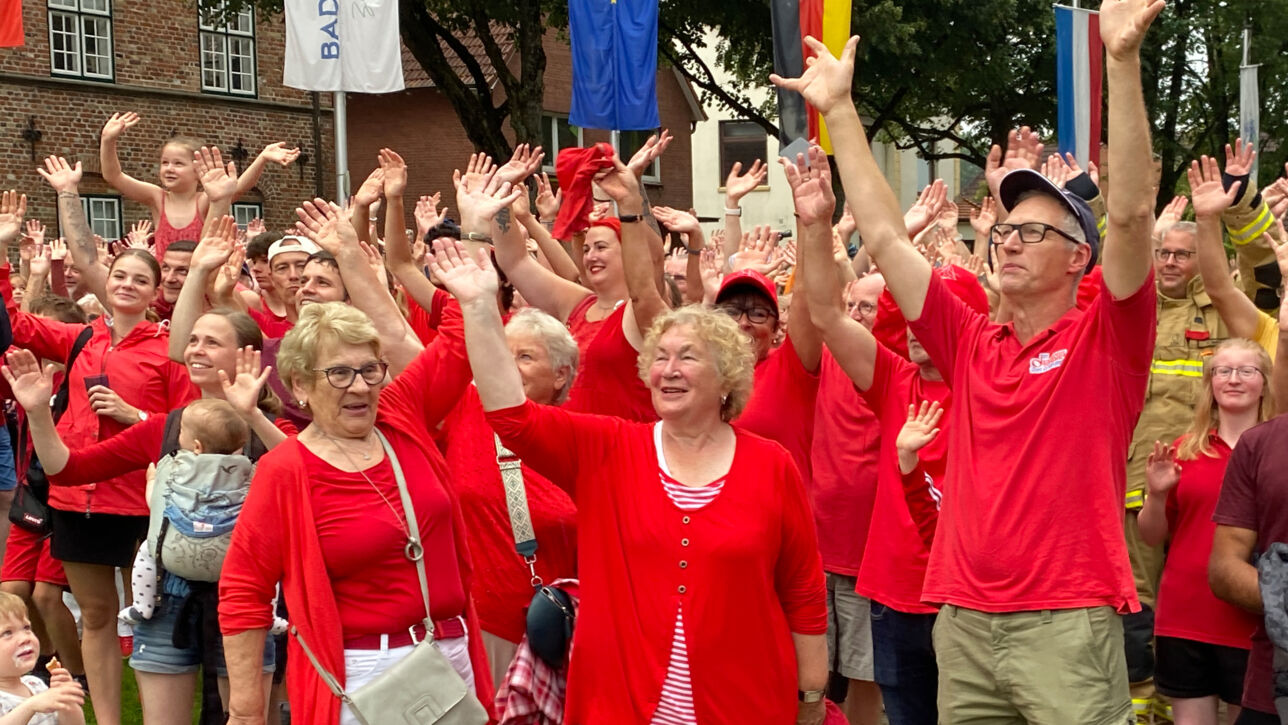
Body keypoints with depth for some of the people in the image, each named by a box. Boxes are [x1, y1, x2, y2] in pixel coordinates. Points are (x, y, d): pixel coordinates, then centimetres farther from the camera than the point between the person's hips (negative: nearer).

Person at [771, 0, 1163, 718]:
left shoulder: (1106, 341, -1)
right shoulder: (972, 344, 11)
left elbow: (1132, 212, -14)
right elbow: (885, 236, 12)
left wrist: (1123, 61, -20)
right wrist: (840, 110, 13)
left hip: (1069, 624, -5)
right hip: (965, 624, 5)